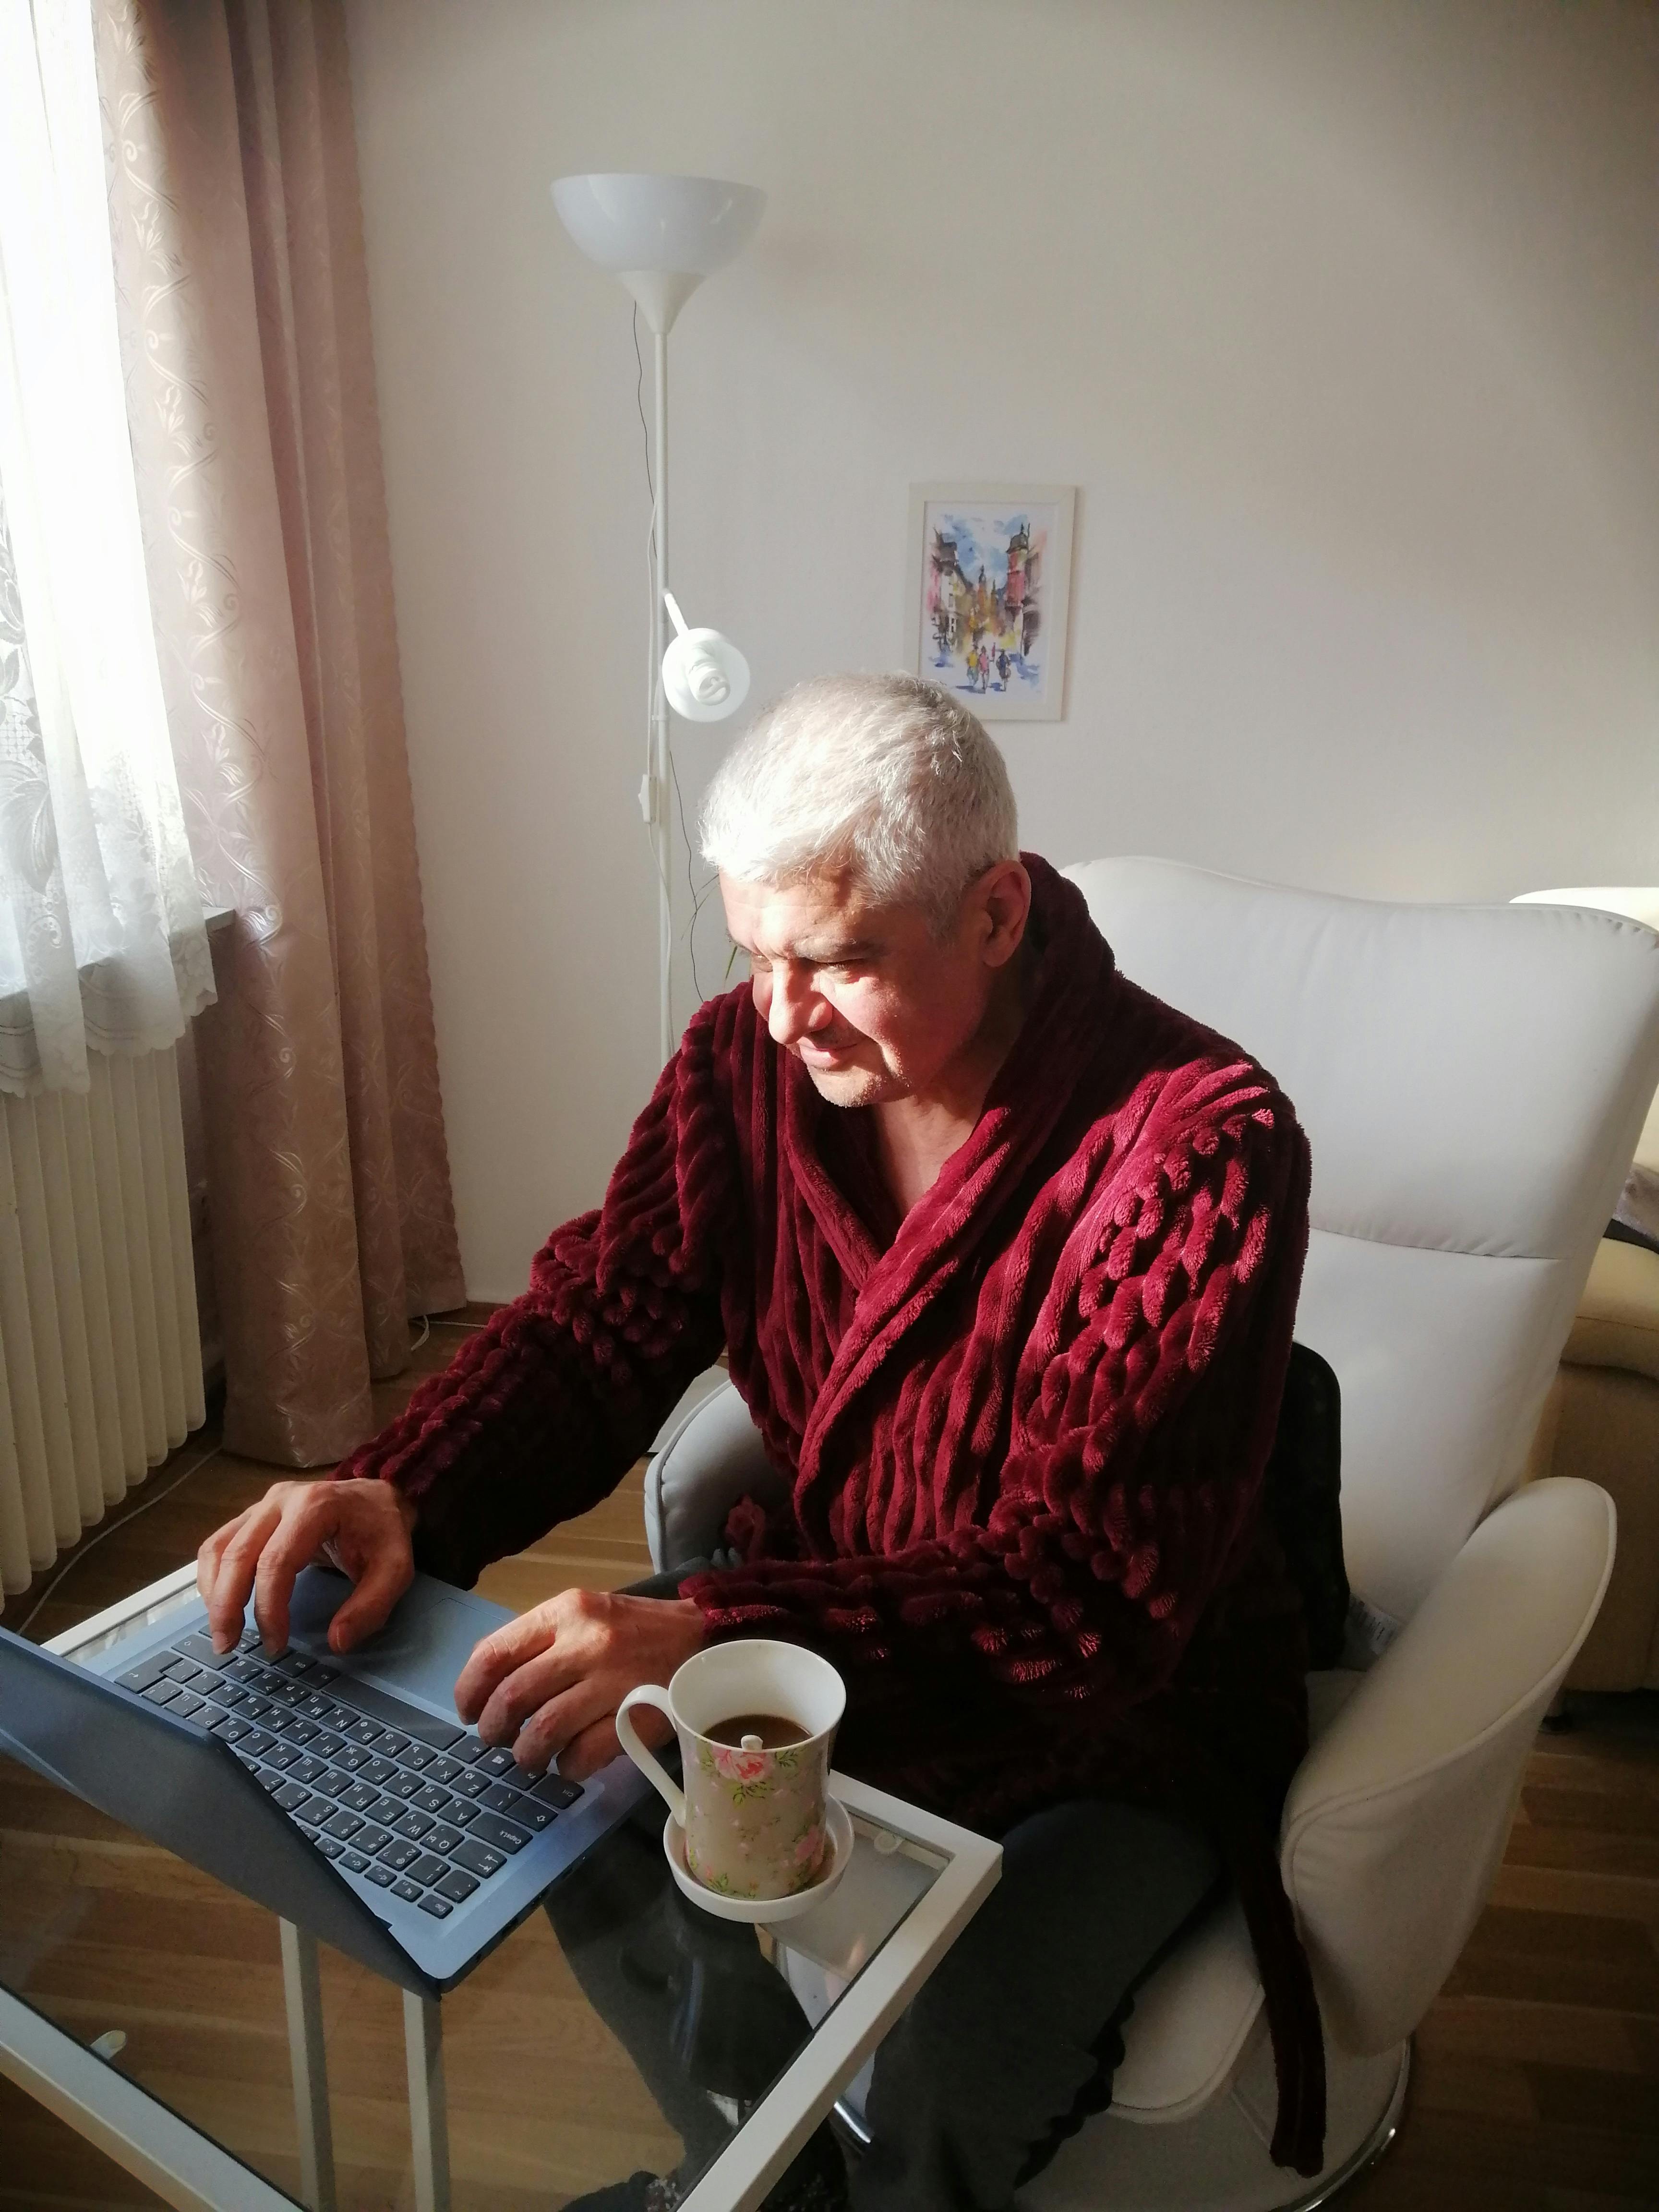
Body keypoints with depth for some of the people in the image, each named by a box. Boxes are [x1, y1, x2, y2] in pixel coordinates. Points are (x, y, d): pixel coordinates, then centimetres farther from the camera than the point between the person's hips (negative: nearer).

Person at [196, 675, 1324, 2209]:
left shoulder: (1199, 1146, -28)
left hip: (1114, 1730, -5)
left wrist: (715, 1643, -46)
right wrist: (405, 1498, -29)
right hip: (817, 1628, 6)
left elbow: (1093, 1593, -33)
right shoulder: (753, 1055, -10)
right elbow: (596, 1323, -8)